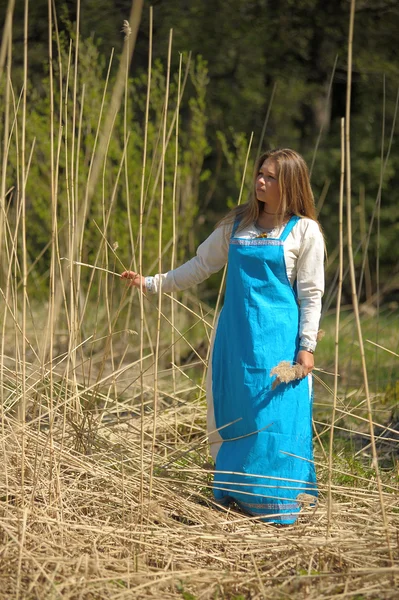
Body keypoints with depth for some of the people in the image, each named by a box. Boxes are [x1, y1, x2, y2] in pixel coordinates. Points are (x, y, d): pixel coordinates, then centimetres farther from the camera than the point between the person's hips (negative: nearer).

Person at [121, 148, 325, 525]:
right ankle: (230, 495, 19)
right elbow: (201, 265, 15)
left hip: (278, 338, -4)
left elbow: (311, 294, -3)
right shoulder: (238, 223, 11)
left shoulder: (303, 230, -1)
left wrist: (306, 345, -9)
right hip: (235, 334, 5)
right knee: (232, 414, 8)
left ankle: (277, 506, 2)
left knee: (275, 416, -6)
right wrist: (153, 284, 9)